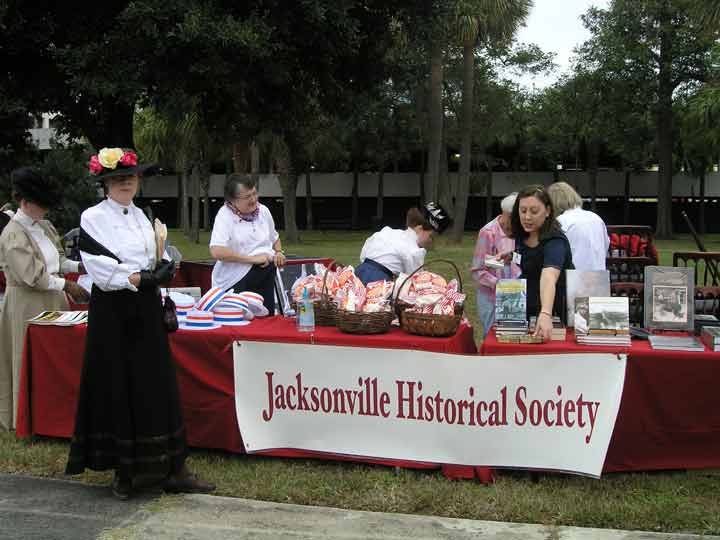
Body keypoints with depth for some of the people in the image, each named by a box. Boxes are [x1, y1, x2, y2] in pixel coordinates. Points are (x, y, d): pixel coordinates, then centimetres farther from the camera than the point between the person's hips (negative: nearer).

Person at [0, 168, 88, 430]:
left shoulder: (43, 227, 8)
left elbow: (56, 261, 16)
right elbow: (32, 277, -20)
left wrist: (78, 266, 0)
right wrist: (66, 285, -14)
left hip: (52, 301, 7)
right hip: (27, 304, -7)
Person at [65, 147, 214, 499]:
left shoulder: (140, 217, 14)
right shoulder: (93, 218, -4)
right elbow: (102, 272, -14)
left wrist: (160, 274, 3)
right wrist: (145, 278, -17)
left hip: (145, 312, 5)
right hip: (112, 312, -5)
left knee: (158, 388, 4)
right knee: (117, 389, 1)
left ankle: (173, 470, 8)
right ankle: (122, 471, 14)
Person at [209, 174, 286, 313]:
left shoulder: (263, 210, 9)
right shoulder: (225, 215, -10)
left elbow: (275, 238, 27)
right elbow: (216, 251, -25)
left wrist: (279, 252, 5)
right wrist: (252, 258, -23)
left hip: (266, 280, 6)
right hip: (236, 283, -6)